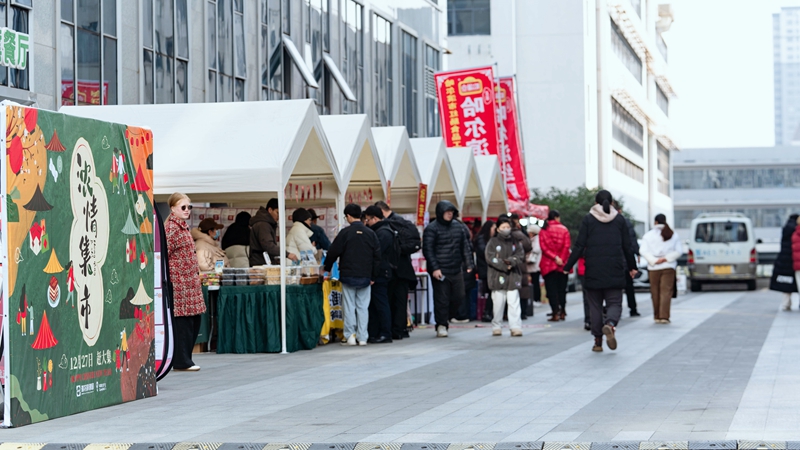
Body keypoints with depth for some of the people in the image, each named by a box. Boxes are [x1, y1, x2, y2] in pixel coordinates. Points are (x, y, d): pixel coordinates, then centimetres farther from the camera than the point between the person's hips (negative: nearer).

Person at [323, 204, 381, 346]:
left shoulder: (345, 232, -8)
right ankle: (362, 337, 5)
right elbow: (377, 256, 5)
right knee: (363, 307, 6)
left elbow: (333, 252, -5)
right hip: (365, 276, 3)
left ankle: (350, 336, 0)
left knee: (349, 306, 2)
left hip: (348, 276, -3)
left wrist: (327, 269, 10)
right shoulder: (370, 233, 3)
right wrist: (373, 276, 10)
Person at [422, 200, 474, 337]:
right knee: (441, 299, -5)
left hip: (456, 270, 6)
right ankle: (441, 325, 3)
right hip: (440, 272, -6)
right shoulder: (432, 229, -5)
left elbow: (465, 247, 16)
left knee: (457, 296, 6)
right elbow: (428, 250, -9)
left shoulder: (458, 228, 13)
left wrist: (469, 264, 7)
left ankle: (444, 319, 22)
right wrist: (434, 268, -17)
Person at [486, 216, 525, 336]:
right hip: (497, 277, -1)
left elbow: (521, 256, 1)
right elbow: (490, 258, -6)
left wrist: (511, 261, -18)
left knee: (514, 303, -6)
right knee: (498, 304, 2)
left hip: (513, 277, 1)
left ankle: (516, 327, -8)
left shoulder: (515, 242, 12)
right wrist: (504, 266, -13)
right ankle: (497, 327, 11)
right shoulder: (493, 242, 4)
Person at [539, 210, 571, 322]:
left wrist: (554, 258, -11)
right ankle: (562, 312, 12)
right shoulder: (564, 230, 1)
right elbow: (566, 246, -7)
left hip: (548, 264, -1)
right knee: (562, 288, 11)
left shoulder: (543, 230, 1)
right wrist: (561, 259, -8)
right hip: (562, 264, 1)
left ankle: (555, 313, -8)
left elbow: (543, 247, -9)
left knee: (551, 289, 0)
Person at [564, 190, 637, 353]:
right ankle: (610, 323, -27)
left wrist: (568, 267, 4)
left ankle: (598, 340, 7)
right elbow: (627, 246, 9)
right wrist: (632, 267, 21)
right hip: (614, 270, 1)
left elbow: (579, 246, -3)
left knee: (595, 305, 9)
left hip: (593, 270, -1)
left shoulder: (588, 219, 0)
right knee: (614, 302, 5)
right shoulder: (619, 219, 5)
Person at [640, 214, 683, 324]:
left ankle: (657, 316, 13)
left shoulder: (648, 235, 0)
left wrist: (654, 261, -9)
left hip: (653, 268, 0)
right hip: (668, 267, 0)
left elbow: (644, 251, -7)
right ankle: (664, 316, -13)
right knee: (666, 291, -3)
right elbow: (679, 251, 0)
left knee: (655, 292, 8)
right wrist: (666, 258, -5)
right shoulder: (673, 235, 4)